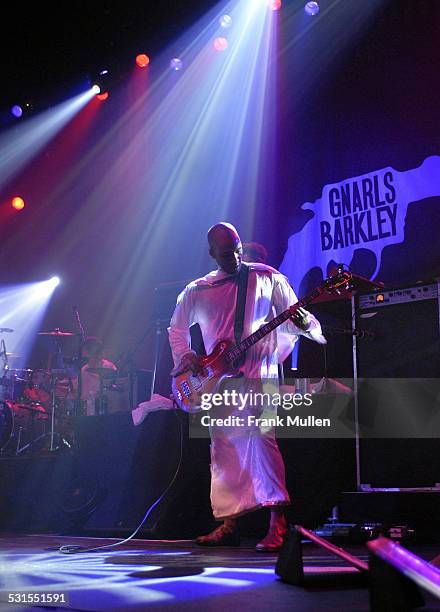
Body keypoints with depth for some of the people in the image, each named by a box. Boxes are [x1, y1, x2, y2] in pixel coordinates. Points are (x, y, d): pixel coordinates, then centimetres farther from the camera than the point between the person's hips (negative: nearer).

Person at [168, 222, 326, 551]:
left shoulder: (267, 279, 4)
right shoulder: (197, 292, 11)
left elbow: (290, 319, 4)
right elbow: (177, 328, 22)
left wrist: (302, 322, -20)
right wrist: (185, 355, 2)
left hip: (258, 369, -4)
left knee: (260, 434, -23)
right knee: (223, 448, 7)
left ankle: (278, 521, -25)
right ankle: (229, 523, 17)